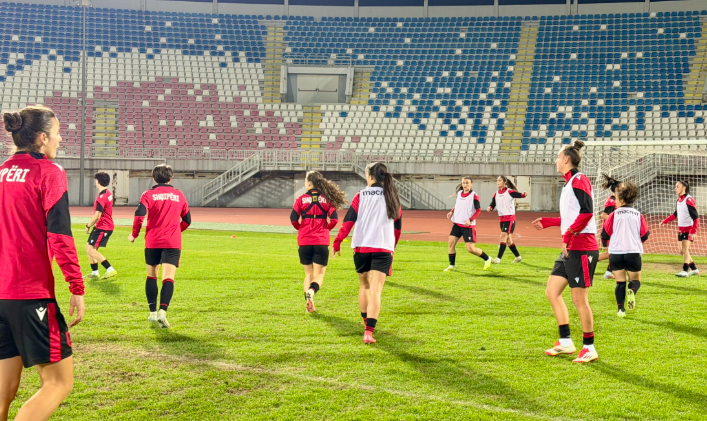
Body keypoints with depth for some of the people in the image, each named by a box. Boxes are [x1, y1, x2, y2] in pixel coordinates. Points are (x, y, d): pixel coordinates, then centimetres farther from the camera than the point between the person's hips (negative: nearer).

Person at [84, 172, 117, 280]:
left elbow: (97, 216, -24)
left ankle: (110, 270, -11)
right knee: (88, 247, 15)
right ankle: (94, 273, 20)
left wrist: (88, 226, -11)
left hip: (103, 228, -10)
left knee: (91, 250, -10)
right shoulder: (108, 193, 11)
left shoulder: (101, 197, -21)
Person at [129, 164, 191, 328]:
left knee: (152, 276, 16)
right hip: (173, 243, 0)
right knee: (168, 278, -7)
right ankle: (162, 312, -25)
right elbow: (187, 220, 14)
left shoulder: (149, 194, 2)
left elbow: (139, 214, -13)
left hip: (152, 241, 0)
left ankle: (153, 312, 16)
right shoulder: (179, 195, 9)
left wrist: (134, 234, 0)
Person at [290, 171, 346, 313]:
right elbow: (334, 219, -6)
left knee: (308, 274, 17)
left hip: (304, 242, 1)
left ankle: (309, 303, 5)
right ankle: (311, 291, -27)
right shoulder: (327, 199, 2)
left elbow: (293, 219, -7)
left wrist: (301, 228, 12)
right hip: (321, 242, -1)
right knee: (319, 274, 4)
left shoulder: (301, 199, 0)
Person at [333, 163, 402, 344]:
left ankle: (367, 322, 37)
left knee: (364, 285, 23)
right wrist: (392, 246, 30)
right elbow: (398, 227, 15)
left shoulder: (361, 196, 1)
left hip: (361, 247, 0)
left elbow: (348, 221, -4)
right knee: (375, 290, -7)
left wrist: (337, 243, 2)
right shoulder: (393, 198, 7)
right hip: (383, 249, 0)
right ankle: (369, 331, -21)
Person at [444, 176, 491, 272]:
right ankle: (452, 265, 8)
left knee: (471, 249, -6)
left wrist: (470, 220, -20)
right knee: (451, 242, -5)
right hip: (457, 223, 6)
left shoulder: (474, 196, -10)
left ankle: (487, 259, 18)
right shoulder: (459, 193, 7)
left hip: (468, 225, -6)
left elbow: (478, 210, -8)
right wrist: (451, 212, 3)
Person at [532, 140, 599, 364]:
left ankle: (589, 349, 7)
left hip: (581, 248, -10)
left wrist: (568, 236, -22)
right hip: (569, 249, 10)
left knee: (579, 299, -4)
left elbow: (586, 212, -23)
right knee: (552, 291, 10)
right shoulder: (569, 183, 19)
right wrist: (547, 222, 24)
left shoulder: (579, 180, -11)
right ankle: (565, 342, 15)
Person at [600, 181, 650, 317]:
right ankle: (632, 291, -22)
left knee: (620, 282, 8)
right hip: (634, 252, 0)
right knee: (635, 280, 13)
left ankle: (621, 309, -4)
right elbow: (645, 236, 5)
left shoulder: (614, 215, -3)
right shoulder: (638, 215, 2)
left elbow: (605, 235, 1)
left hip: (616, 253, 0)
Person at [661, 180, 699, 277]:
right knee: (682, 251, 11)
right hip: (681, 229, 9)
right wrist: (665, 221, 16)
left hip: (688, 228, -9)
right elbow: (675, 214, 23)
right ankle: (694, 269, 21)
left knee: (685, 249, -14)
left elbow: (695, 217, -18)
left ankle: (685, 271, -13)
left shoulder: (689, 200, -17)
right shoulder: (679, 200, 9)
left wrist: (693, 232, -23)